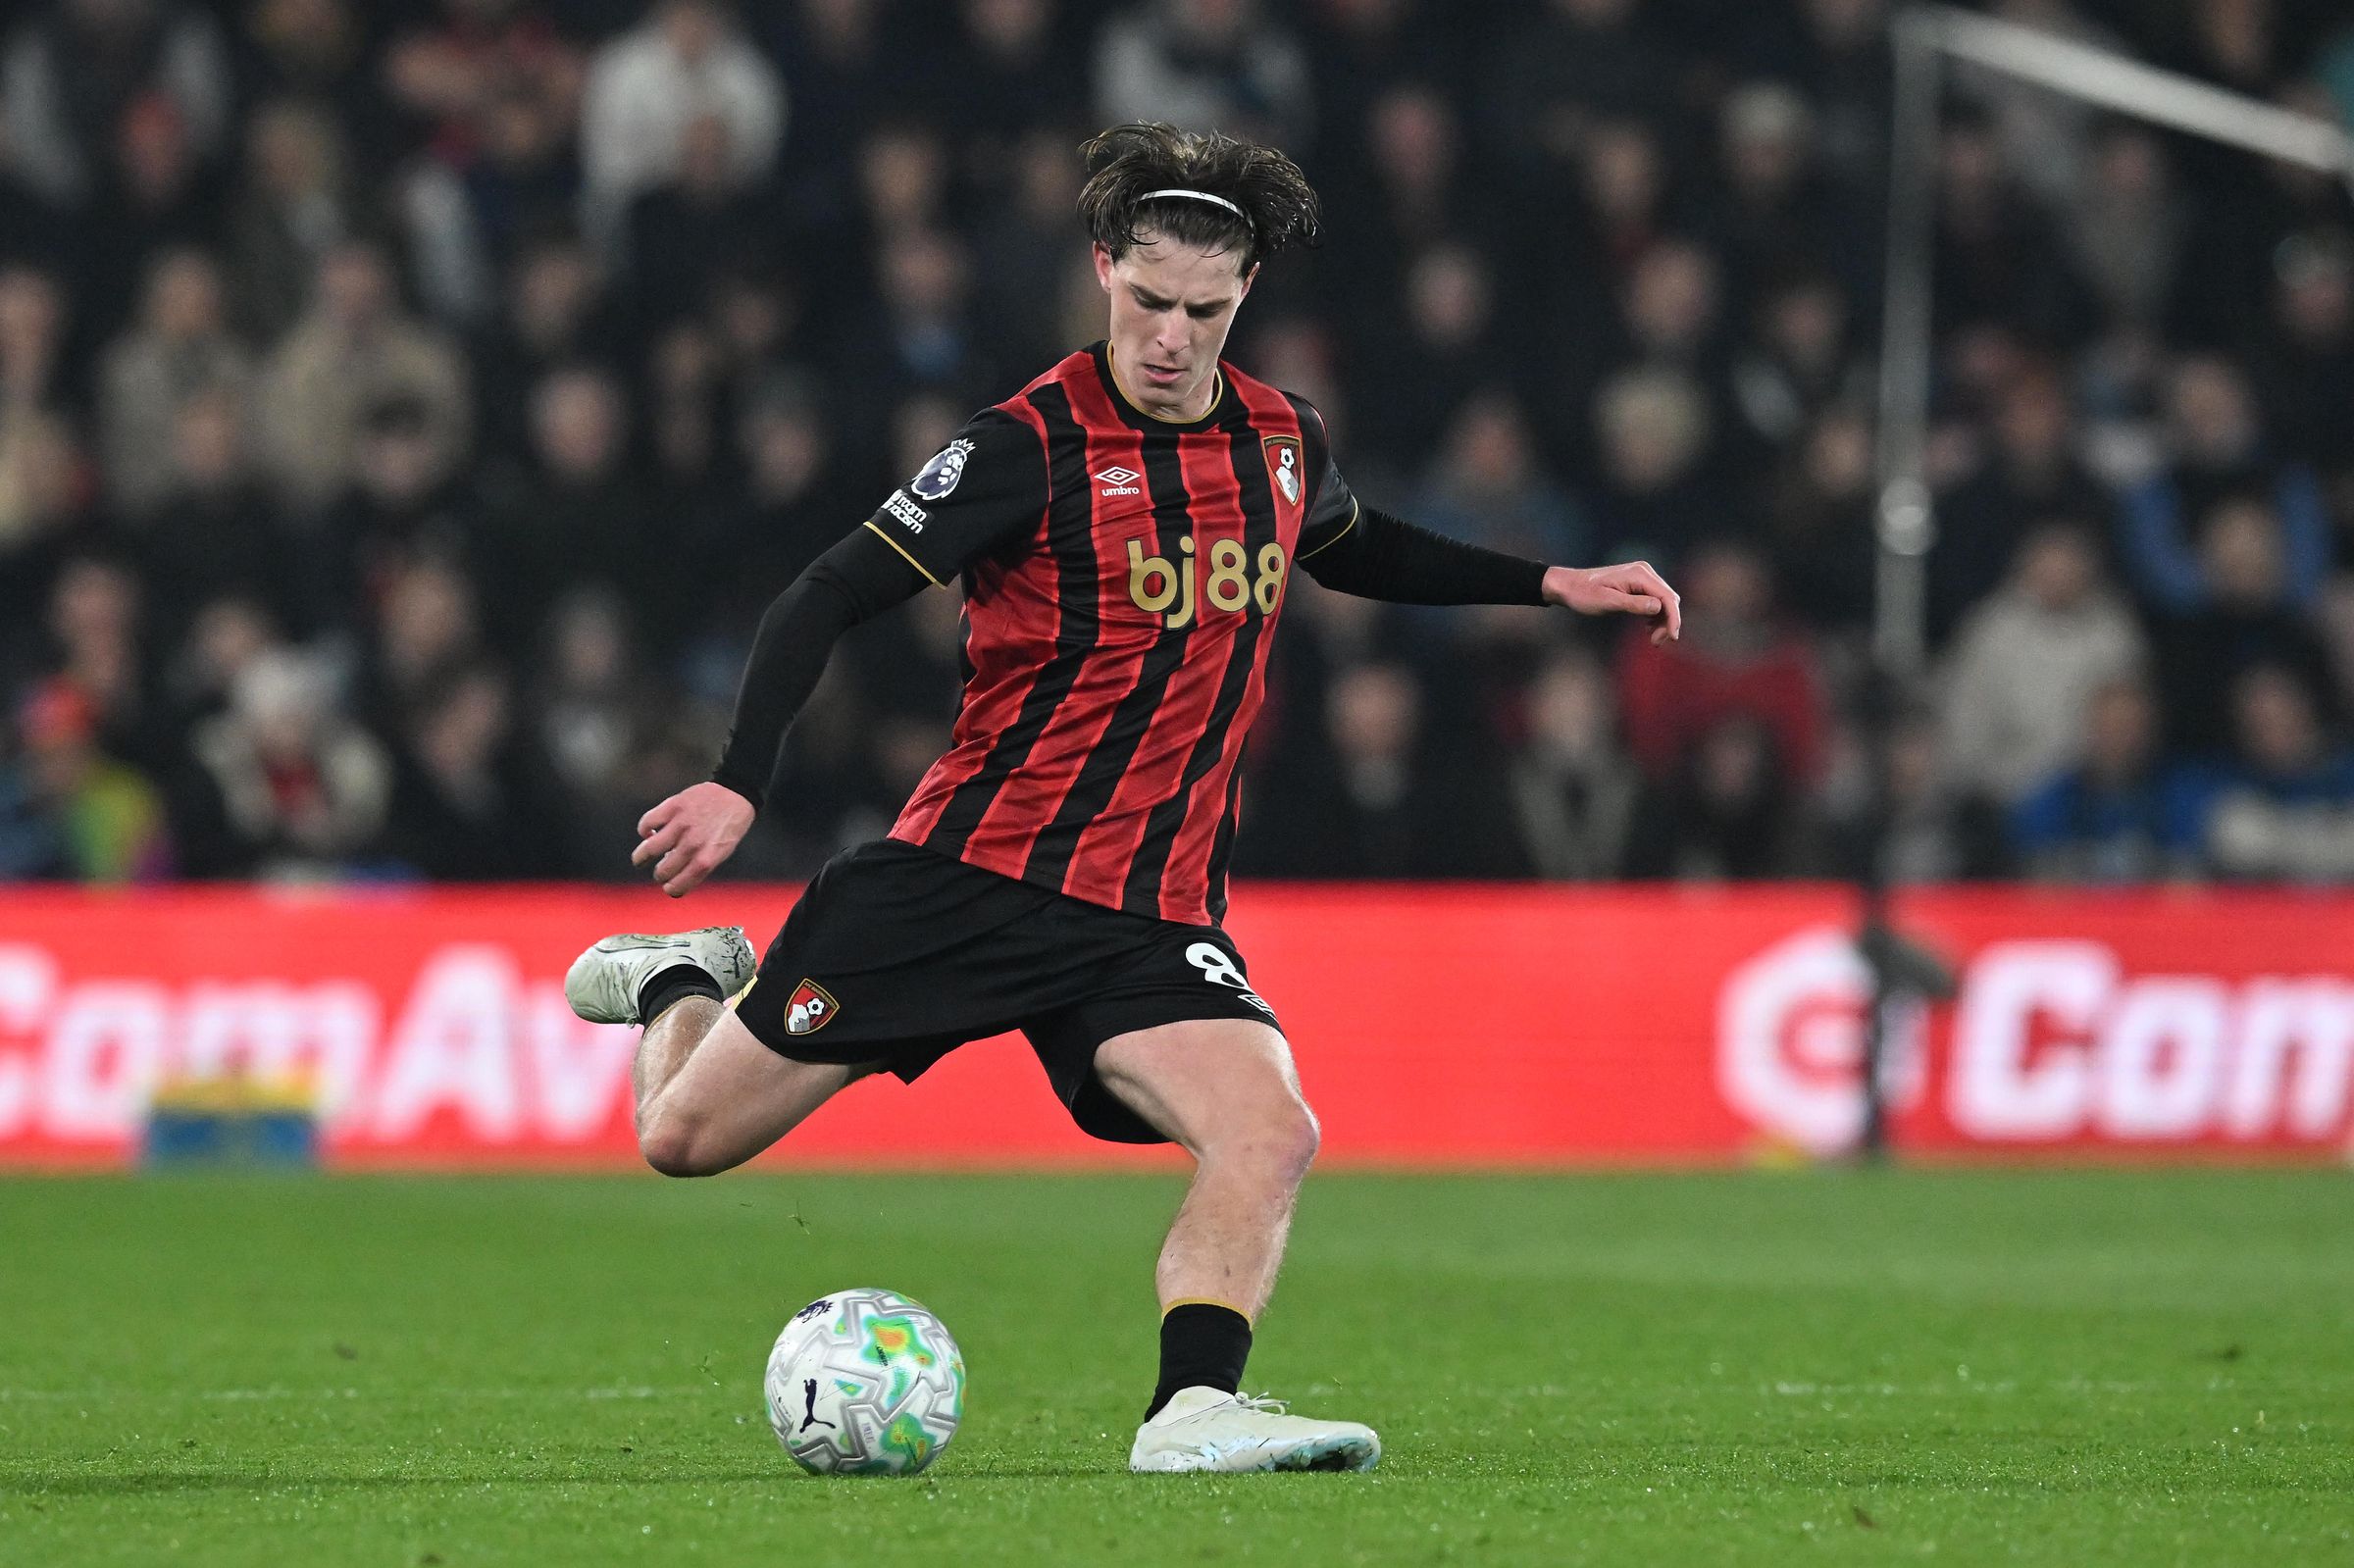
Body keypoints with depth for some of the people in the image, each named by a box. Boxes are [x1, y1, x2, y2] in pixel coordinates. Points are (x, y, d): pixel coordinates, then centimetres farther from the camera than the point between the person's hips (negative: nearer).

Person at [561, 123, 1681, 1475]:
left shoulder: (1282, 440, 6)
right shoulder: (1031, 448, -12)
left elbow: (1355, 549, 30)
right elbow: (833, 596, -14)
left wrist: (1550, 586, 24)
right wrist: (740, 783, -27)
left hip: (1153, 916, 3)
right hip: (965, 868, -3)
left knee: (1270, 1136, -25)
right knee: (688, 1139, 4)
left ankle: (1193, 1411, -27)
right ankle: (682, 983, 37)